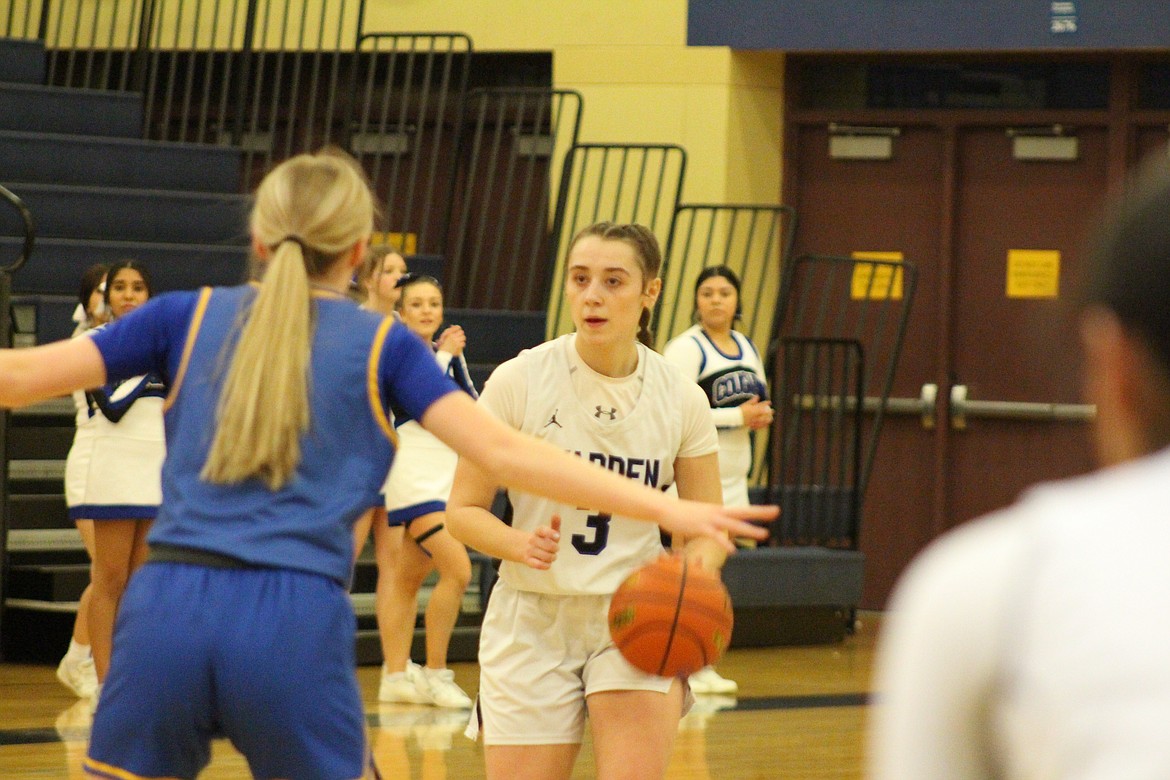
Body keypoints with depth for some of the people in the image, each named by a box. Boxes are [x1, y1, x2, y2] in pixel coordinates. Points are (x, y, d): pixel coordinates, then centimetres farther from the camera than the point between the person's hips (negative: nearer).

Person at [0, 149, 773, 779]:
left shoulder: (190, 318, 14)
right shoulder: (382, 346, 10)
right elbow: (502, 451, 0)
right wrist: (663, 507, 0)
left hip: (167, 608, 2)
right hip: (295, 621, -2)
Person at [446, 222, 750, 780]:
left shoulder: (680, 398, -2)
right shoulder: (518, 381, -8)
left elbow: (706, 528, 6)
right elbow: (463, 510, -4)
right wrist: (521, 544, -24)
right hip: (533, 619, -1)